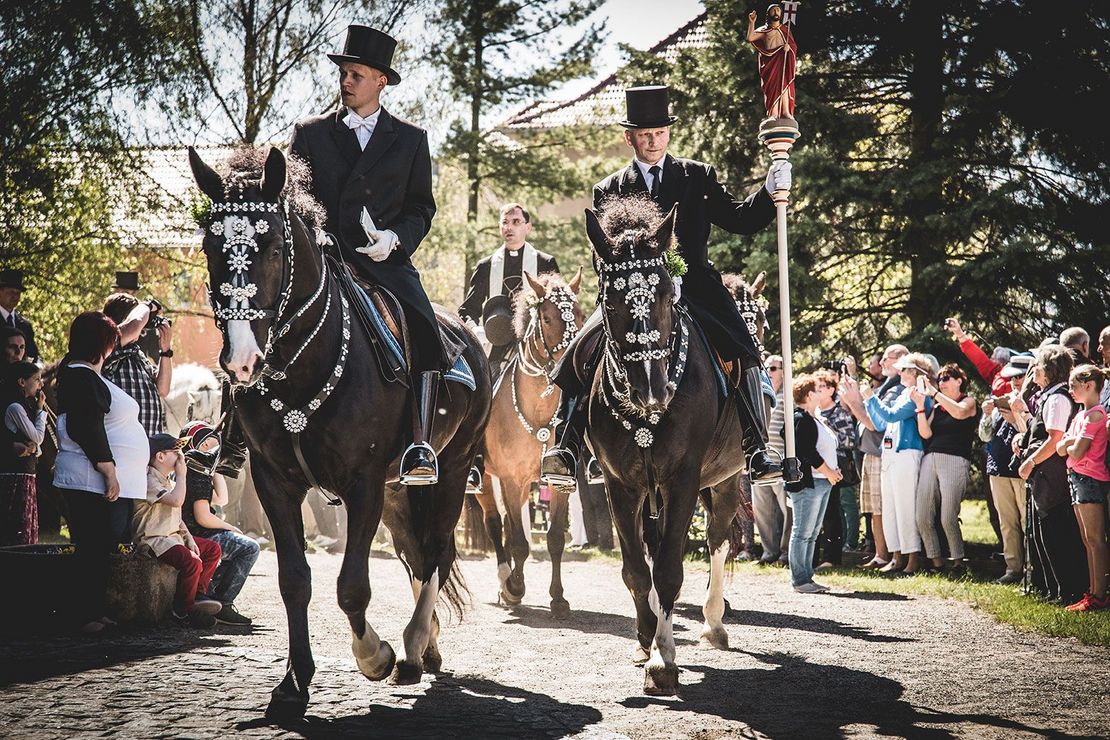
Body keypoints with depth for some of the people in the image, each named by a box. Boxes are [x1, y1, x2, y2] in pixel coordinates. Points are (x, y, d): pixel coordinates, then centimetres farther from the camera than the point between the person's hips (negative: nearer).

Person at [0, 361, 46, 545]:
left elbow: (36, 444, 17)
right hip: (16, 477, -10)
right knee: (19, 534, -10)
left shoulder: (24, 406, 17)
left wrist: (33, 448, -6)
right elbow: (37, 437, -10)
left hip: (25, 476, 10)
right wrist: (40, 409, 0)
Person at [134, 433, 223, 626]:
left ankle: (198, 594, 2)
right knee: (192, 563, -29)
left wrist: (189, 537, 9)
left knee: (213, 549, 8)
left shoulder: (169, 481, 19)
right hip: (153, 539, -11)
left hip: (172, 536, 11)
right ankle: (182, 611, -14)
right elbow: (176, 500, -30)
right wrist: (181, 475, -16)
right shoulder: (149, 481, -14)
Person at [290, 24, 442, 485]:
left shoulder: (410, 140, 15)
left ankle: (420, 447, -26)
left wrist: (396, 237, -7)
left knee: (424, 332, -26)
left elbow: (422, 207, 13)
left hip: (386, 262, 0)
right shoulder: (310, 135, 15)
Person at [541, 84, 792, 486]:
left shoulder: (698, 177, 14)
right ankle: (566, 450, -18)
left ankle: (756, 453, -23)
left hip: (694, 288, -1)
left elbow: (740, 220, 8)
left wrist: (770, 191, -10)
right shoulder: (608, 191, 13)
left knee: (741, 352, -26)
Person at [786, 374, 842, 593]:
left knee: (812, 532, 11)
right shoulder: (800, 419, -12)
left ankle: (806, 578, 15)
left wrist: (832, 470, 9)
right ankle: (799, 580, -5)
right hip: (806, 482, -10)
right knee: (803, 532, -7)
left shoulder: (813, 418, 19)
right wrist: (829, 472, -11)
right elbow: (808, 452, -18)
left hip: (822, 482, 10)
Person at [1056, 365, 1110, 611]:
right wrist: (1073, 442, -8)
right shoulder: (1081, 416, 17)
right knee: (1088, 541, 10)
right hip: (1077, 478, 10)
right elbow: (1061, 449, 12)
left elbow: (1077, 453, -19)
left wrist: (1070, 445, 2)